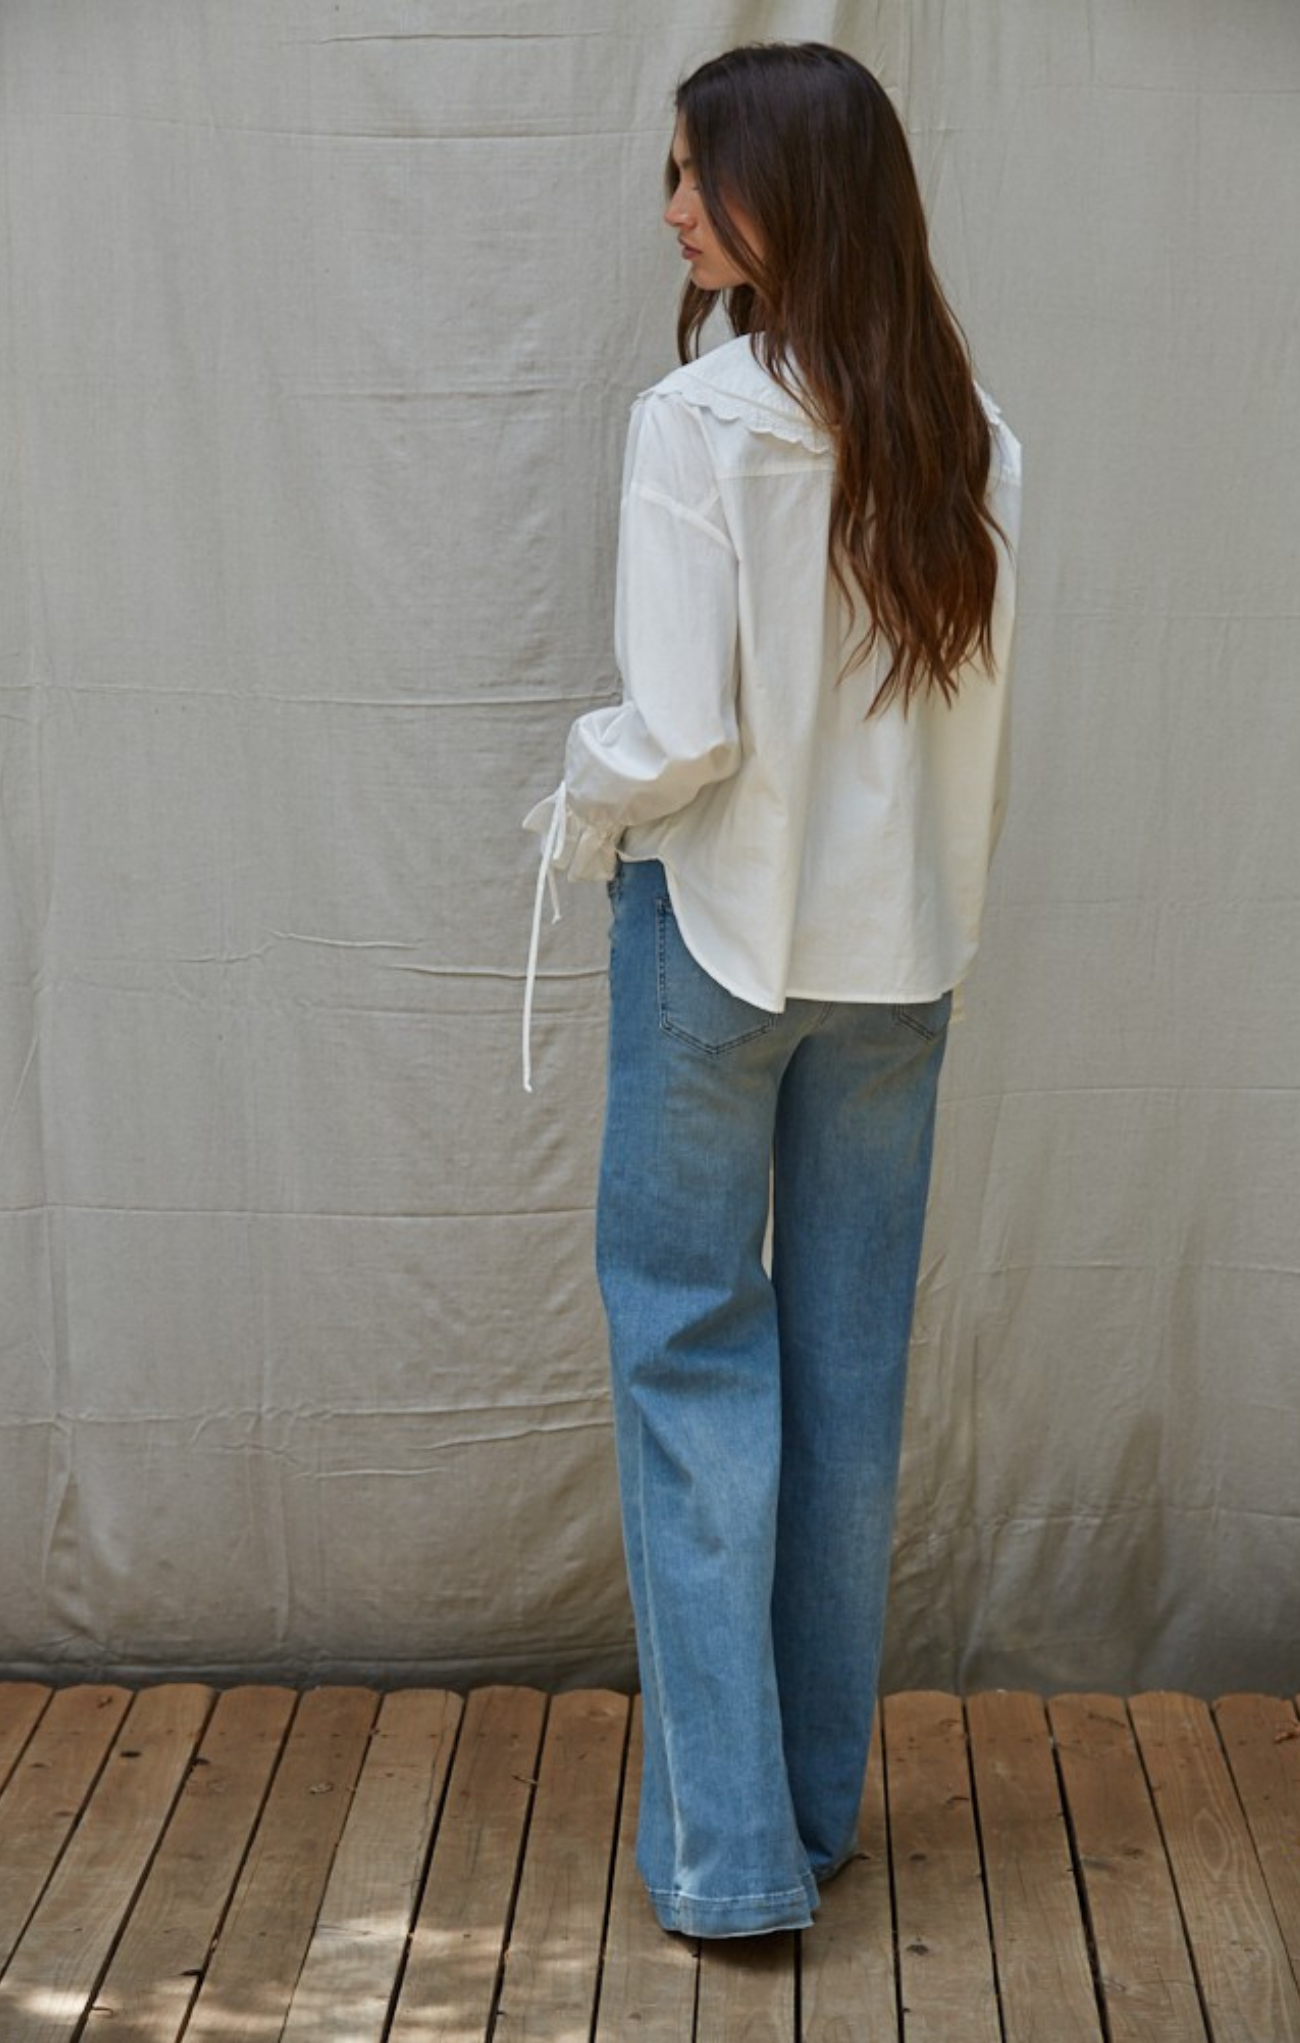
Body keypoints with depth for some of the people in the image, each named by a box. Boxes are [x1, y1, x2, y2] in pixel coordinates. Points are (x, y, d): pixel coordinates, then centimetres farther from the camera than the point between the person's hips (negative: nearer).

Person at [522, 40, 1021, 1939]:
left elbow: (681, 736, -19)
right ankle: (822, 1795, 28)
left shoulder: (698, 422, -17)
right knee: (852, 1358, 14)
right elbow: (981, 712, 5)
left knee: (694, 1349, 7)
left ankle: (730, 1845, 10)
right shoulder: (969, 436, 0)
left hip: (722, 928, -5)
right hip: (899, 945, 5)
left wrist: (579, 816, 1)